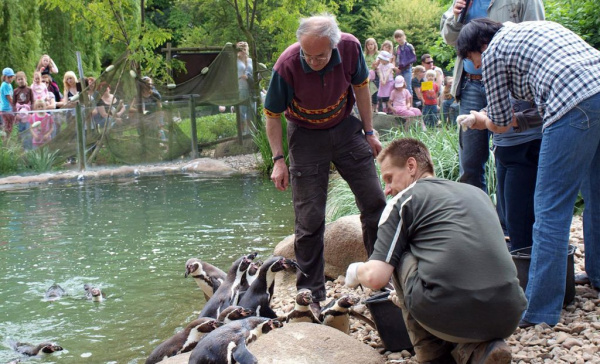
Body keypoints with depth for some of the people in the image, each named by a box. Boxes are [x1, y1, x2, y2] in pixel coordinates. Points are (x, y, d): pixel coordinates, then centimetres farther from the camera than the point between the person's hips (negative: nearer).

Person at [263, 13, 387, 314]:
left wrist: (369, 133, 3)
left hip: (346, 129, 3)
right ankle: (311, 295, 7)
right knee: (309, 218, -4)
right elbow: (272, 115, -12)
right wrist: (278, 159, -15)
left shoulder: (350, 48, -20)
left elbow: (360, 87, 1)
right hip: (306, 137, -3)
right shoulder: (287, 66, -28)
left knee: (375, 202, 5)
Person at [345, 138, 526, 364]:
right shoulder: (477, 193, 24)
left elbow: (376, 278, 0)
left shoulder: (404, 199, 8)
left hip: (447, 314, -6)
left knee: (400, 258, 21)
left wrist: (355, 272, 25)